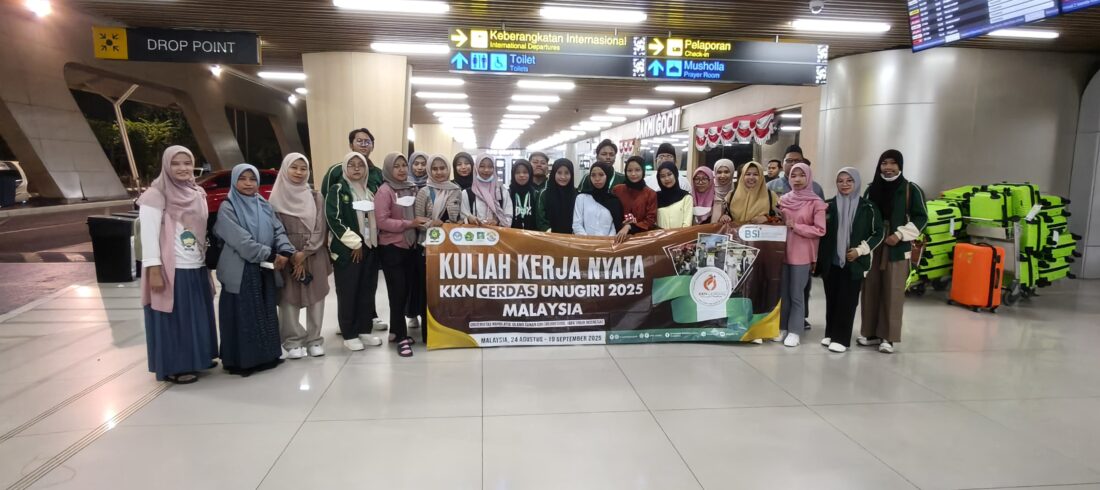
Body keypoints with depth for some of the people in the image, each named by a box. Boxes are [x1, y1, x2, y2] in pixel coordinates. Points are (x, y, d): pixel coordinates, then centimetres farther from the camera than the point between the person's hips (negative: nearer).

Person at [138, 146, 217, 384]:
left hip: (197, 269, 7)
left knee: (197, 317, 15)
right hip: (171, 270, -7)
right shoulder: (156, 195, -9)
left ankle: (196, 358, 29)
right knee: (173, 319, 2)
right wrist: (153, 270, -19)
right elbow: (149, 235, -14)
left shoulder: (197, 193, 11)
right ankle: (173, 367, 13)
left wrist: (206, 262, 14)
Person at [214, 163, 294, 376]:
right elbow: (240, 239, -17)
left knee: (266, 312, 12)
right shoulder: (227, 208, -6)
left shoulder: (264, 205, 11)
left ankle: (267, 355, 23)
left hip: (265, 269, 6)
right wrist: (269, 255, -19)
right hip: (241, 270, -6)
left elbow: (278, 230, 4)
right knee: (243, 316, -1)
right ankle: (242, 360, 9)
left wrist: (284, 252, -15)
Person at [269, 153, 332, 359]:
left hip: (314, 255, 1)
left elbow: (320, 228, -1)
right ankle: (293, 342, 8)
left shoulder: (315, 197, 6)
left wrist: (305, 253, -11)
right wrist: (292, 255, -11)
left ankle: (314, 340, 13)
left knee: (316, 298, 3)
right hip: (287, 257, -1)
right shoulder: (277, 198, 2)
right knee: (289, 298, -2)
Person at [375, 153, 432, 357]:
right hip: (391, 248, -6)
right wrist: (409, 224, -20)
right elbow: (382, 221, -17)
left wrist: (422, 222, 3)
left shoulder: (412, 189, 8)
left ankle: (396, 330, 26)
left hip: (410, 246, 6)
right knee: (398, 292, -3)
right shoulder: (384, 191, -10)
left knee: (406, 290, 11)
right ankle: (401, 337, 5)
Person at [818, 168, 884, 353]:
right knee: (831, 299, 9)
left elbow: (878, 233, 3)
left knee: (847, 300, 1)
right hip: (831, 261, 2)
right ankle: (830, 334, 21)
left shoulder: (867, 207, -1)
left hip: (854, 262, -2)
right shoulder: (828, 205, 4)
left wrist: (860, 250, -8)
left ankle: (841, 338, 7)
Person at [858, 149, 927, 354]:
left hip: (898, 247, -3)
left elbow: (921, 218, 0)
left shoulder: (911, 190, -2)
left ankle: (888, 337, 3)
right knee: (871, 289, 4)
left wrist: (900, 235, -11)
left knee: (893, 292, -3)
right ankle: (871, 332, 15)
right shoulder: (872, 189, 8)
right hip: (873, 246, 3)